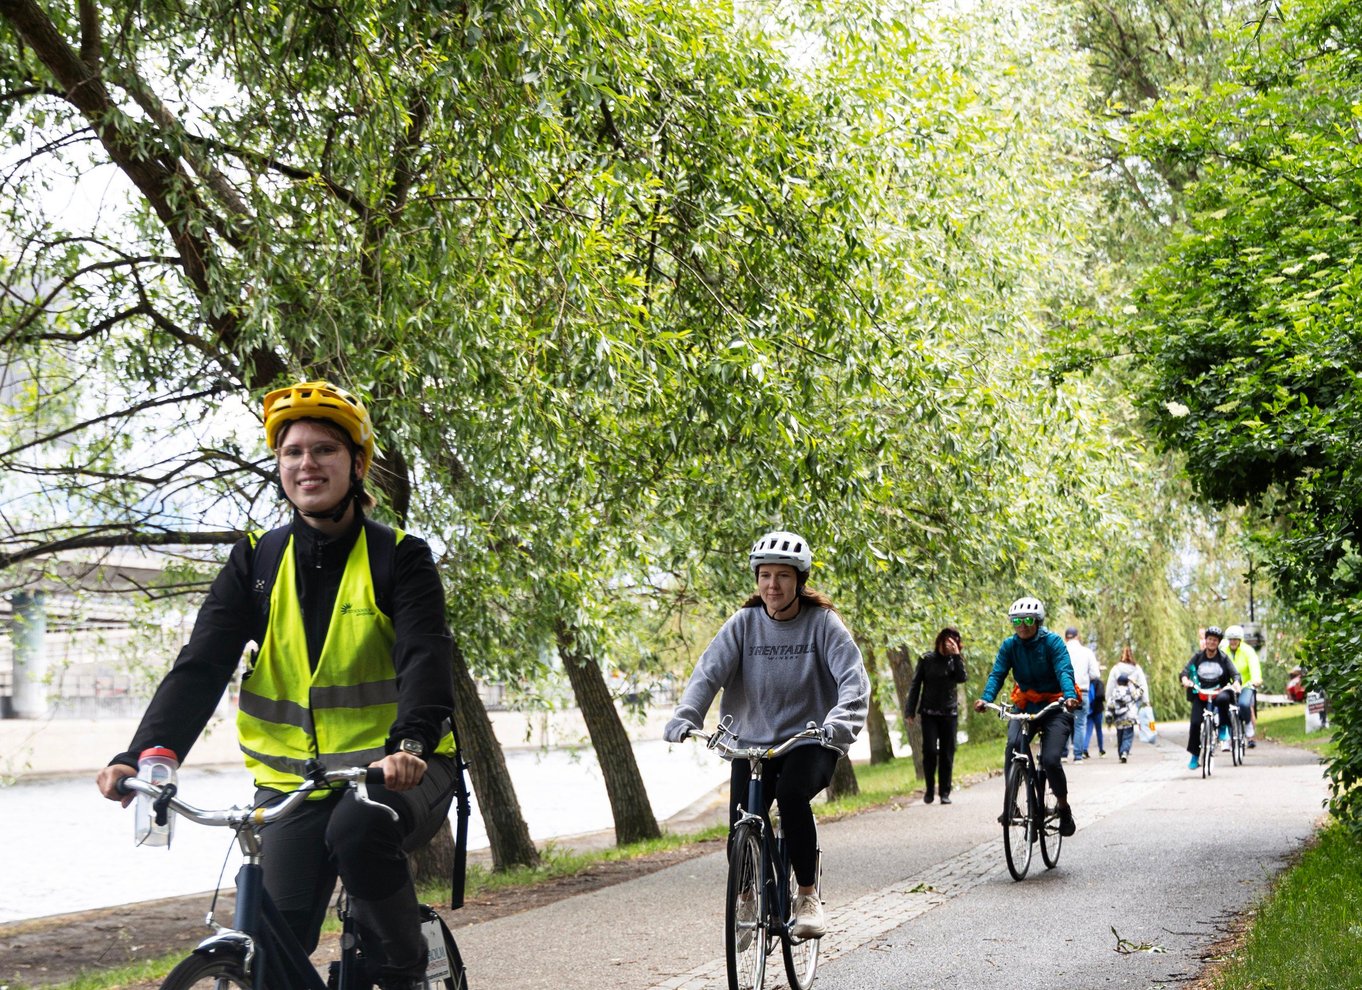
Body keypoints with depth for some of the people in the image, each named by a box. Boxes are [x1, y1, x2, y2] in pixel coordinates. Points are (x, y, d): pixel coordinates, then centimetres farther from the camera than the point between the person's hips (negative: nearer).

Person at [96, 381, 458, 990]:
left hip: (397, 768, -3)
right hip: (293, 779, 3)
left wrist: (410, 743, -38)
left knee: (359, 828, -35)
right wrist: (146, 753, -23)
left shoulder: (399, 557, -3)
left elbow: (425, 658, -18)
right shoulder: (255, 563, 5)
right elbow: (201, 665, -5)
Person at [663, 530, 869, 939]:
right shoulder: (745, 622, 1)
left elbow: (853, 678, -16)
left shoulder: (822, 622, -6)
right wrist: (684, 718, -25)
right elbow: (709, 671, -8)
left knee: (791, 793, -32)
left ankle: (808, 896, -17)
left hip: (810, 741, -2)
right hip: (753, 740, 3)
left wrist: (841, 721, -36)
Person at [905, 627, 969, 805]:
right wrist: (910, 710, -1)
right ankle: (930, 788, 7)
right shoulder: (927, 659, 1)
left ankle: (944, 792, 10)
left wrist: (956, 655, -19)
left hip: (949, 713, 1)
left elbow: (961, 678, -15)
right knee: (930, 750, -10)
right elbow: (915, 684, 4)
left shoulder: (955, 660, 5)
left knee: (947, 754, 2)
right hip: (929, 712, -1)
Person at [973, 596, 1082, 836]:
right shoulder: (1009, 645, 0)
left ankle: (1064, 807, 7)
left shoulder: (1052, 642, -9)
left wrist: (1070, 696, -41)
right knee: (1013, 746, -26)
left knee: (1051, 759, -19)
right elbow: (997, 674, -9)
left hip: (1054, 708, -3)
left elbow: (1064, 671, -20)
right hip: (1024, 706, 3)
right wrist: (985, 698, -29)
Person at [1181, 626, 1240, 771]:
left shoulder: (1223, 657, 3)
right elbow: (1186, 670, -3)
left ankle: (1223, 728, -13)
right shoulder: (1198, 656, 5)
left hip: (1219, 691, -1)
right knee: (1195, 723, -13)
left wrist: (1236, 683, -27)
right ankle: (1195, 756, 1)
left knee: (1223, 699, -38)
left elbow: (1234, 673, -4)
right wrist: (1185, 680, -26)